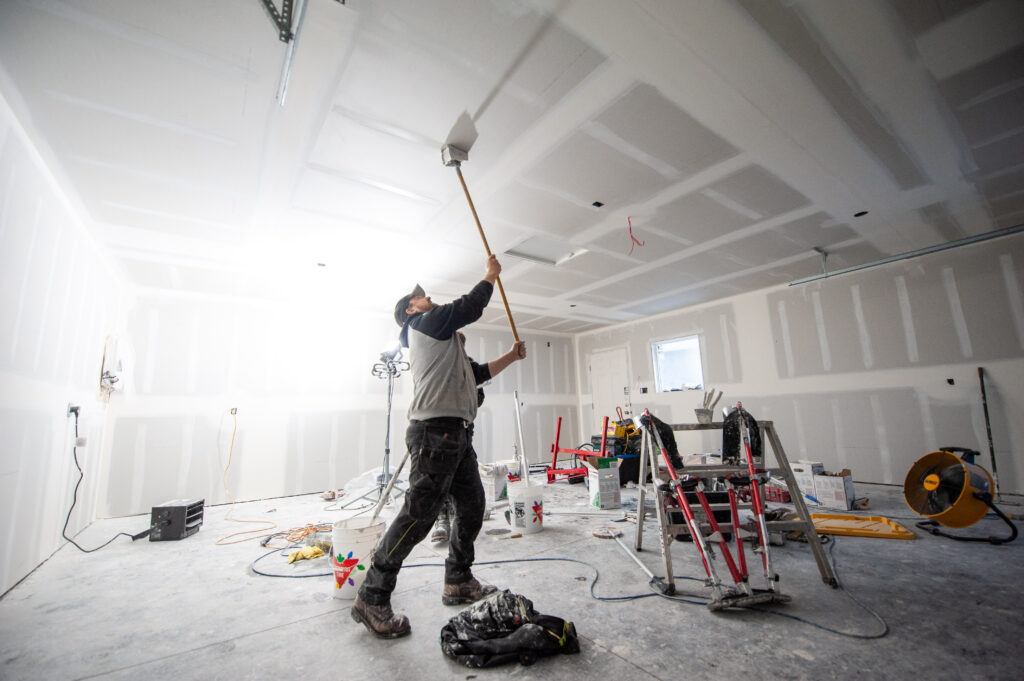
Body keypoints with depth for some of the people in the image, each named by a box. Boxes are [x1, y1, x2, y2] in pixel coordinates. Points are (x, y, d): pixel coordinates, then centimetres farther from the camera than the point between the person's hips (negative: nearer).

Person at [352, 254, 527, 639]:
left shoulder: (442, 343, 29)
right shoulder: (425, 323, 2)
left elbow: (475, 374, 31)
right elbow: (471, 307, -2)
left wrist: (510, 357, 29)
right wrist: (491, 274, 15)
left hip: (457, 435, 10)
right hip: (435, 432, -10)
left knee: (472, 507, 13)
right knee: (419, 514, -9)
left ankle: (458, 584, 27)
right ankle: (372, 599, 5)